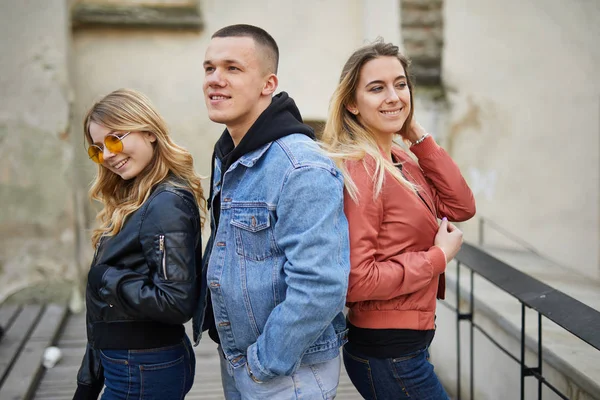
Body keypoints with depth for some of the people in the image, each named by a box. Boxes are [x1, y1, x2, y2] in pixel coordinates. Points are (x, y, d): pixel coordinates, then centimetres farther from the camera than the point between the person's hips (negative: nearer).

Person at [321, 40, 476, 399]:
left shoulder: (400, 160, 7)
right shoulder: (357, 168, -21)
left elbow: (462, 207, -1)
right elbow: (357, 280, -25)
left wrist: (417, 134, -4)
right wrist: (439, 256, -16)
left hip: (409, 340, 9)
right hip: (387, 352, -9)